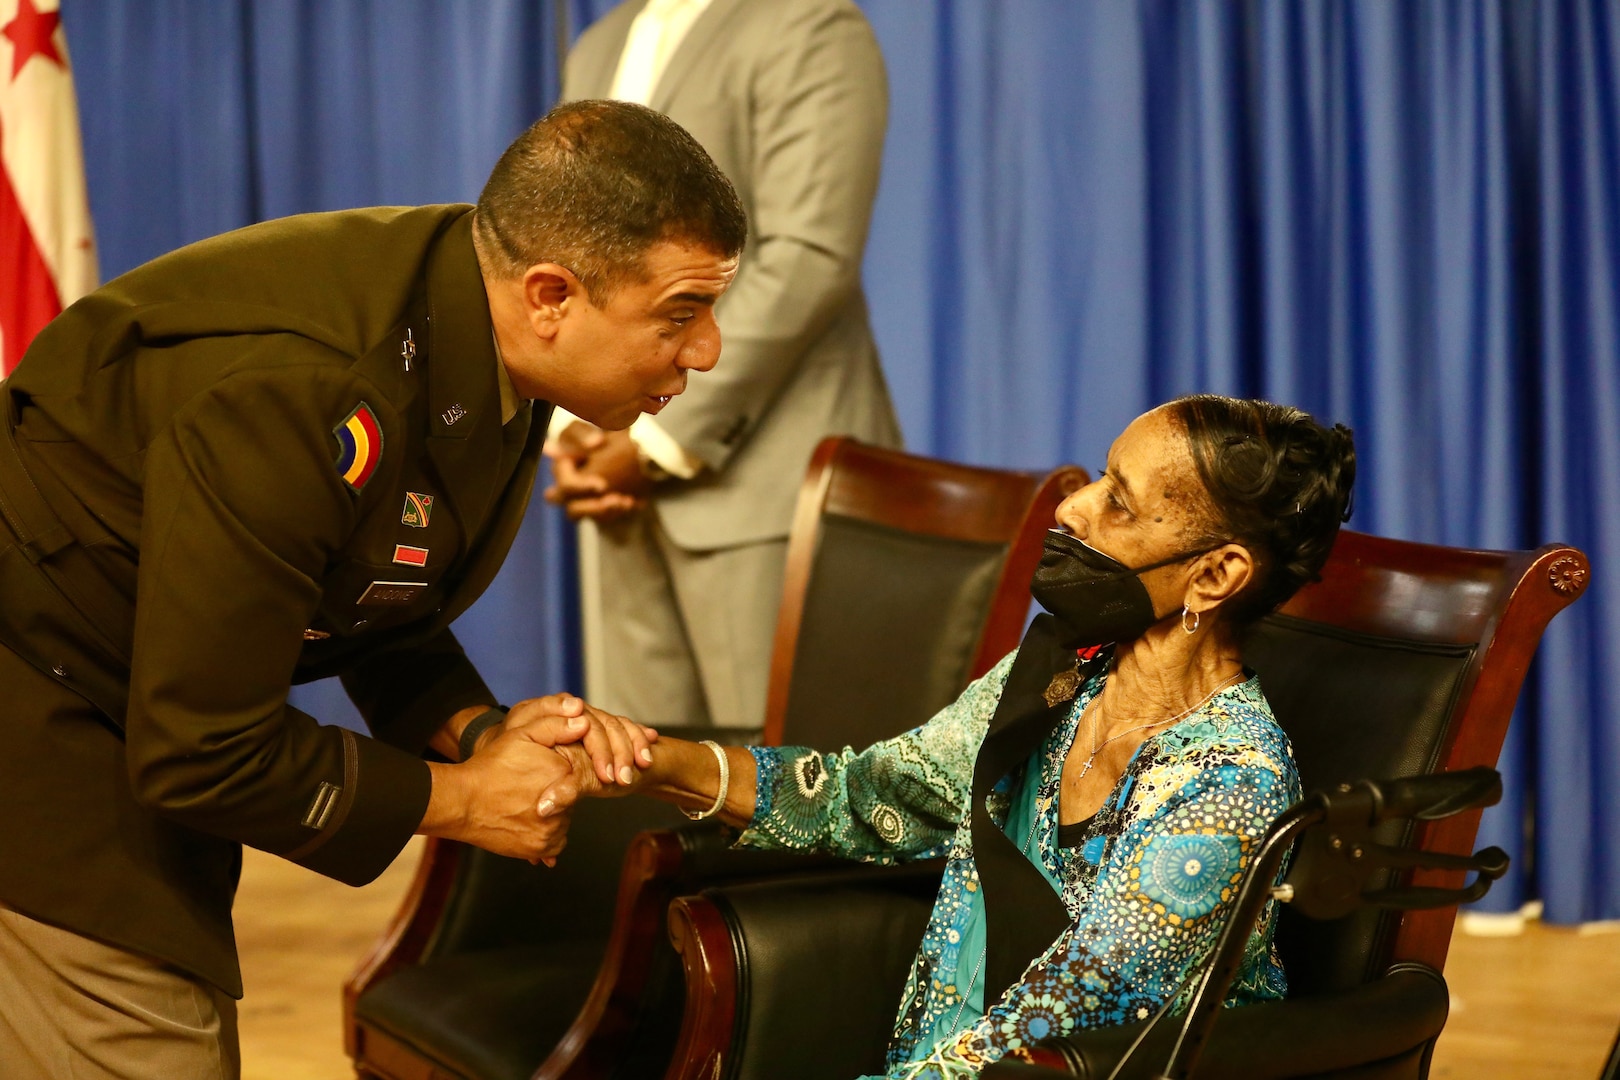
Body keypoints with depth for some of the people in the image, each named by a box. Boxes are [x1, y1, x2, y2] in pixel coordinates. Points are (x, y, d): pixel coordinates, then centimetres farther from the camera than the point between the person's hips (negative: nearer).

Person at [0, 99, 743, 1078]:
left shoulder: (483, 354, -5)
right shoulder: (296, 395, -34)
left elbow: (385, 611, 9)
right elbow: (201, 754, -27)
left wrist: (480, 731, -10)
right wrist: (455, 798, -16)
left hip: (137, 732, 9)